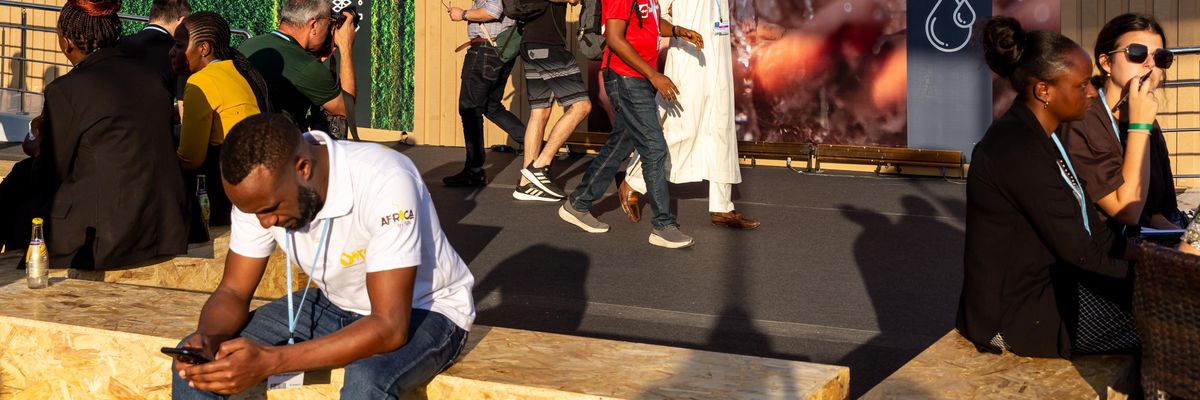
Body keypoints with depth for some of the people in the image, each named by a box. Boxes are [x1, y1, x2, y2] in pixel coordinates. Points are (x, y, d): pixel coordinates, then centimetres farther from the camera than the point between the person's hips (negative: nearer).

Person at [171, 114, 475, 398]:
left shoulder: (385, 182, -34)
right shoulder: (261, 189, -15)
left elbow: (390, 327, -35)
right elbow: (233, 291, -4)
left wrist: (271, 360, -42)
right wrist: (208, 337, -28)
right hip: (334, 305, 6)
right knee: (195, 365, -10)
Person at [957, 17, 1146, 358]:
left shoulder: (1037, 137, 8)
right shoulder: (1020, 151, -24)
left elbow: (1086, 226, 9)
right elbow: (1077, 250, -21)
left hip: (1045, 284, 10)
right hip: (1018, 315, -9)